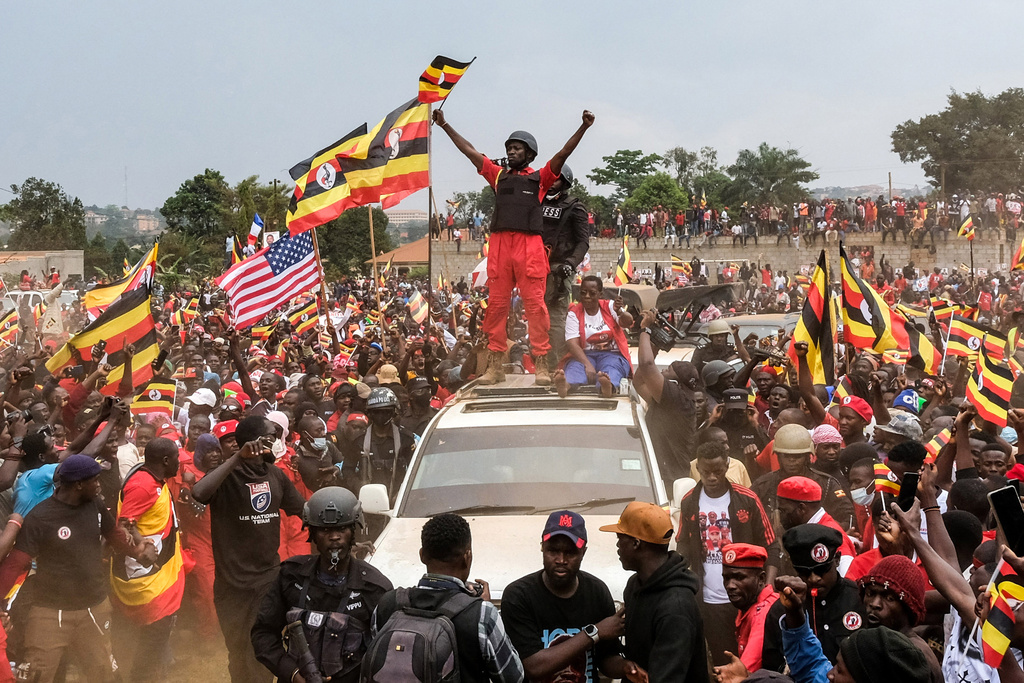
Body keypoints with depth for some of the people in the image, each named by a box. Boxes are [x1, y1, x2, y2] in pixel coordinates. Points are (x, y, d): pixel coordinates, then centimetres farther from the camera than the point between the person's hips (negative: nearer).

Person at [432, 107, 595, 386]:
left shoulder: (540, 178, 11)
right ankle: (495, 366, 7)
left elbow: (562, 154, 1)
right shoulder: (499, 176, 19)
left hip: (529, 246, -3)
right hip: (499, 245, 3)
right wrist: (445, 125, 23)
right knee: (497, 304, 3)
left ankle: (541, 365, -4)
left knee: (535, 304, -6)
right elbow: (470, 152, 22)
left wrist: (583, 127, -10)